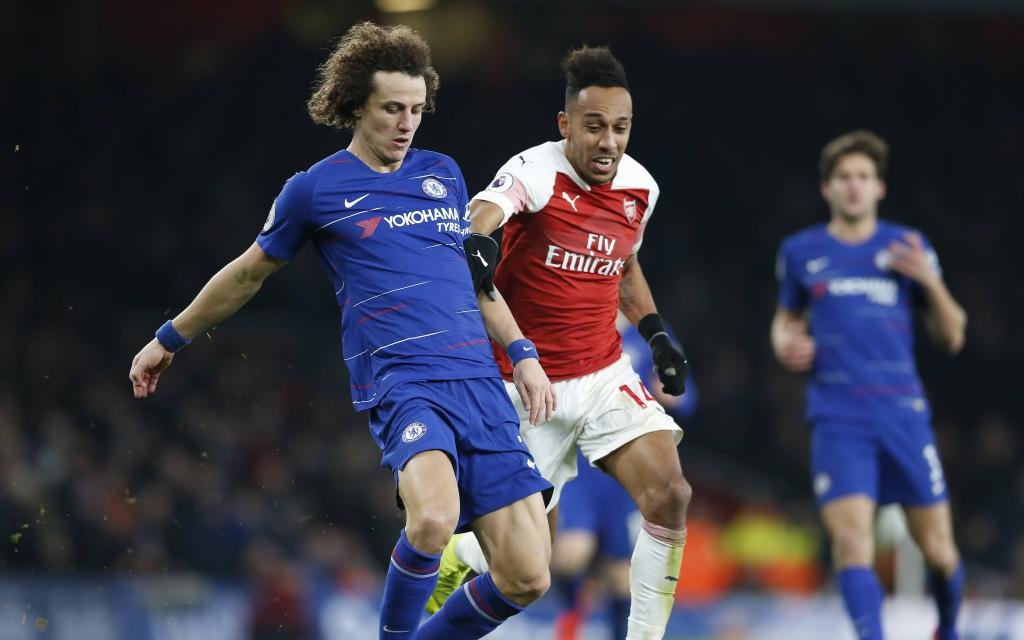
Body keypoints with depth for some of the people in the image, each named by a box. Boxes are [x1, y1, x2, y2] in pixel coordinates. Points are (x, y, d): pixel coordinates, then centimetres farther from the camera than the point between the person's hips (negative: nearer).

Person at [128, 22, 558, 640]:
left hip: (481, 383, 5)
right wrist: (170, 339, 28)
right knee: (433, 518, -35)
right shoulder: (316, 189, 6)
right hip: (401, 379, -5)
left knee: (526, 578, -6)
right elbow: (249, 272, 20)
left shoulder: (444, 174, 18)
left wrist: (524, 354, 18)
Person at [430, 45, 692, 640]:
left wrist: (656, 333, 11)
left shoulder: (640, 187, 3)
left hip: (606, 377, 5)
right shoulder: (536, 172, -17)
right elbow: (484, 212, -39)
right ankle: (455, 558, 37)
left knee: (670, 495, -16)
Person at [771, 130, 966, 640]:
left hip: (903, 411, 1)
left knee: (938, 549, 3)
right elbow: (786, 317, 27)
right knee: (851, 538, -19)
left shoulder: (908, 247, 8)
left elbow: (952, 338, 10)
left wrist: (931, 282, -8)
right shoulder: (801, 251, 10)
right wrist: (785, 345, 3)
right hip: (837, 419, 0)